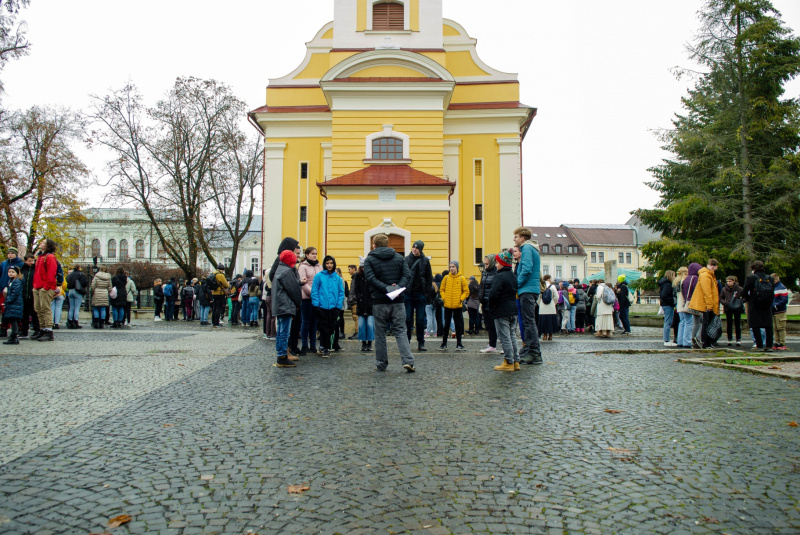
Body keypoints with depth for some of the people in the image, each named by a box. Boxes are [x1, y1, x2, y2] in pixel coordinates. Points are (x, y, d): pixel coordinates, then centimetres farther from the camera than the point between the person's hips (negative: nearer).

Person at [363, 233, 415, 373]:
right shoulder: (399, 257, 10)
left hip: (379, 302, -2)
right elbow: (407, 275, -2)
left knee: (380, 333, 8)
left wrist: (386, 288, -19)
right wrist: (399, 287, -13)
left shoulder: (370, 259, 1)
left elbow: (370, 278, -15)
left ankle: (381, 364, 13)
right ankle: (408, 360, -9)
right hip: (398, 301, 2)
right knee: (400, 331, 5)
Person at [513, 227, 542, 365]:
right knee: (528, 322, 12)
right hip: (531, 290, 10)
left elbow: (527, 269, -19)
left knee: (529, 322, -9)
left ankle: (535, 354, -8)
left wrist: (517, 284, -11)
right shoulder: (532, 249, 22)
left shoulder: (527, 248, -8)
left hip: (527, 290, -10)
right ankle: (527, 351, 16)